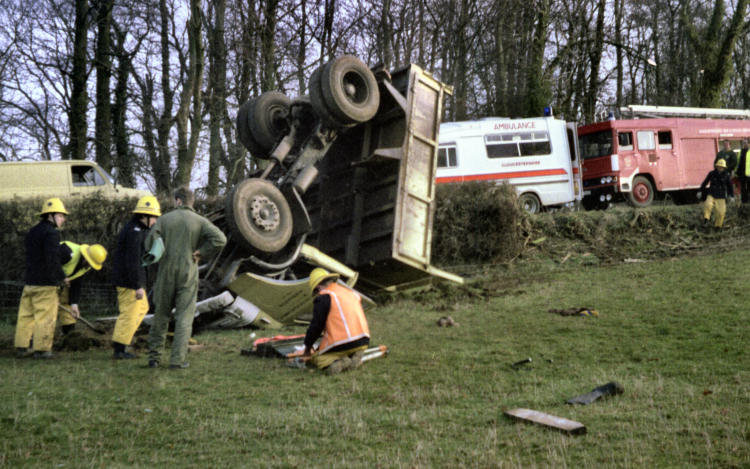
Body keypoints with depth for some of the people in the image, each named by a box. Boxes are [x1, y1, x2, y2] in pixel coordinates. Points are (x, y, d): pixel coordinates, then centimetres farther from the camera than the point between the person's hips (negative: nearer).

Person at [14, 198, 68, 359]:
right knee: (45, 317, -2)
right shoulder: (51, 233, -13)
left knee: (26, 315, 12)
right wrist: (62, 277, -9)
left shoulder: (31, 232, 17)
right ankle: (42, 349, 0)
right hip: (45, 284, -9)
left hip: (29, 282, 9)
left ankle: (21, 347, 16)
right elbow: (52, 259, -22)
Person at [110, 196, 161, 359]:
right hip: (130, 280, -10)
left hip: (122, 278, 10)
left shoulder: (133, 229, 14)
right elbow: (133, 261, -24)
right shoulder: (135, 232, -19)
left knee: (142, 308, 21)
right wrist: (138, 286, -24)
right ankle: (119, 350, 4)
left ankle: (119, 338, 21)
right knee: (130, 314, -2)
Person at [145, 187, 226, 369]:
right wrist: (201, 253, -5)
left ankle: (154, 357, 16)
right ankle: (177, 360, -3)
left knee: (161, 315, 13)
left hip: (166, 274, 1)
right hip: (188, 275, -1)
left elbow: (150, 244, -9)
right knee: (184, 318, 2)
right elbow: (220, 239, -16)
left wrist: (162, 255, 9)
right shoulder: (200, 221, -1)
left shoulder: (164, 219, 2)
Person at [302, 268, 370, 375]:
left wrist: (308, 346, 13)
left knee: (315, 358, 15)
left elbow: (316, 325, -3)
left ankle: (337, 362, -15)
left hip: (341, 344, -6)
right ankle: (354, 356, 2)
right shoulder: (352, 293, 19)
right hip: (363, 342, 6)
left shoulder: (323, 297, -3)